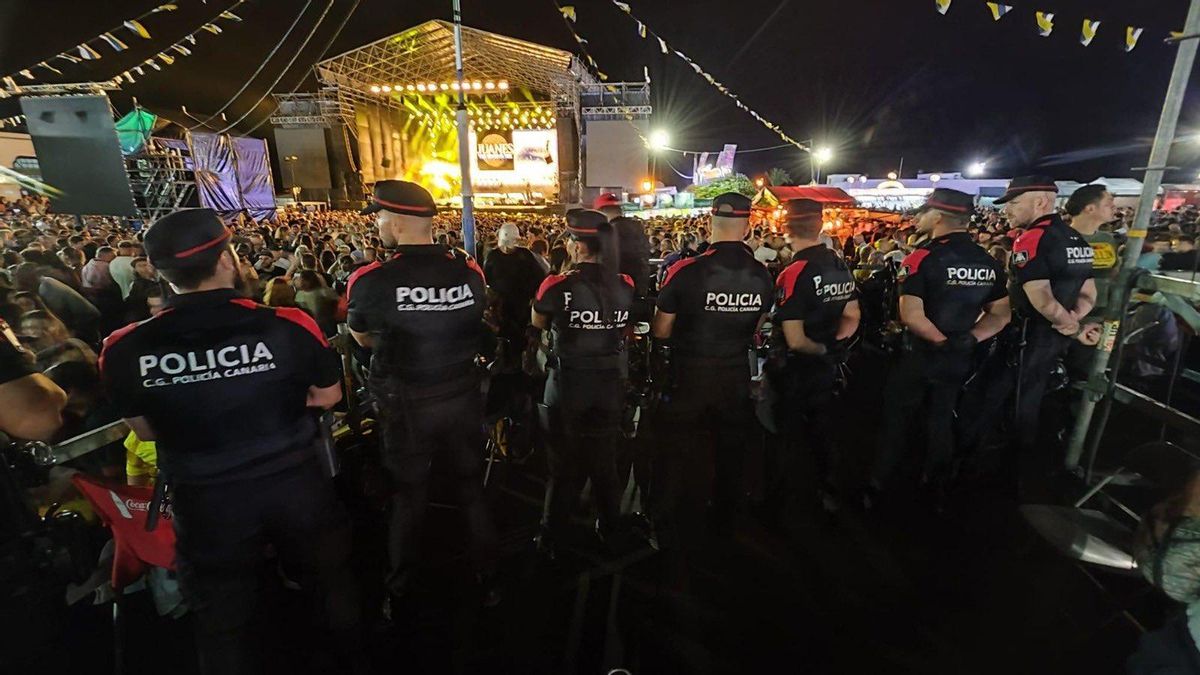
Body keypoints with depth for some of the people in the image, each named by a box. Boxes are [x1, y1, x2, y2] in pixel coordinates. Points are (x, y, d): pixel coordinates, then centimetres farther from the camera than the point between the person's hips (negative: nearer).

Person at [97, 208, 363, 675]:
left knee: (221, 620, 24)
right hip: (295, 484, 0)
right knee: (332, 583, 25)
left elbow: (147, 431, 3)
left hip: (205, 500, 1)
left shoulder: (125, 350, -14)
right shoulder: (288, 326, -20)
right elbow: (329, 396, -4)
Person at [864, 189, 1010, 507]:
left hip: (919, 356, -5)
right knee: (941, 424, 18)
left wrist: (942, 341, -12)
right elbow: (1001, 315, 7)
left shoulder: (922, 258, -17)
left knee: (896, 424, 8)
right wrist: (966, 340, -1)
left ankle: (877, 492, 19)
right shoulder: (990, 262, 3)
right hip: (958, 361, 6)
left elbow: (911, 315, -25)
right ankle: (935, 493, 31)